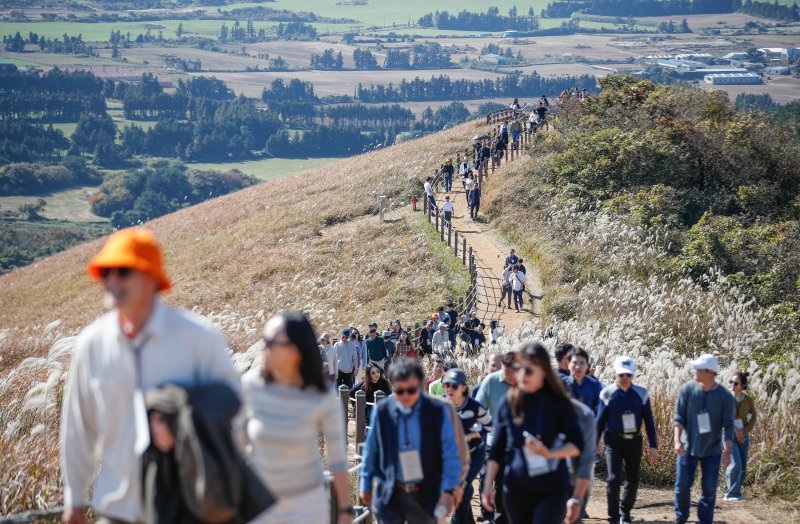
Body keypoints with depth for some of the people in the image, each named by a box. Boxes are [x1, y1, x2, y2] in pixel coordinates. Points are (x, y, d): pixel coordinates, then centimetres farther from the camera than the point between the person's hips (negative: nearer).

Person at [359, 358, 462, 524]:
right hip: (391, 494, 0)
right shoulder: (382, 411, -5)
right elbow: (371, 450, 7)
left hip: (425, 496, 0)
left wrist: (448, 490, -12)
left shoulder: (438, 411, -9)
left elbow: (450, 453, -6)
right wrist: (365, 484, 11)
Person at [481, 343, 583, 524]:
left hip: (552, 490, -3)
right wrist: (488, 485, 4)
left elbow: (576, 445, -3)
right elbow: (497, 449, 8)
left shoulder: (558, 404, -5)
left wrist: (549, 453, -21)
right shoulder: (508, 403, 2)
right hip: (516, 490, 3)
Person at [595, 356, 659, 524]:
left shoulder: (641, 393, -3)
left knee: (633, 481, 11)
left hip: (634, 442, 2)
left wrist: (653, 446, -1)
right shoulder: (607, 393, -6)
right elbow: (600, 421, 1)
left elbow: (649, 421, 2)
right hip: (614, 442, -2)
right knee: (613, 479, -14)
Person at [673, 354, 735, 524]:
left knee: (709, 490, 3)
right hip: (688, 447, 1)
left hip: (712, 451, -1)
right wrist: (677, 440, -19)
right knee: (682, 486, 4)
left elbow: (728, 426, -8)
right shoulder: (687, 389, -8)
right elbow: (679, 417, -7)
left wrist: (728, 451, -14)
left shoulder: (725, 396, -10)